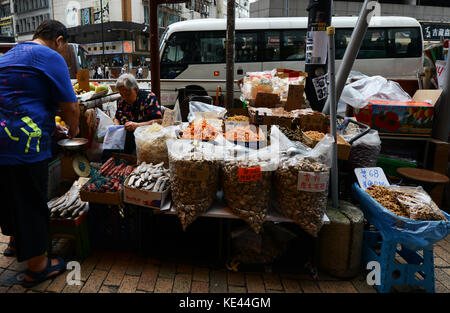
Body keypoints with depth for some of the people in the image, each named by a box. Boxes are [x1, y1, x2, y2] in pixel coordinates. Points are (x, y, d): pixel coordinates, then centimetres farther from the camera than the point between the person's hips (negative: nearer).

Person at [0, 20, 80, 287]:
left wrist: (51, 124, 29)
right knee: (32, 203, 2)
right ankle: (37, 266, 17)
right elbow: (71, 107, -11)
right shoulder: (51, 58, -9)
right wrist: (73, 131, 8)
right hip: (23, 144, -9)